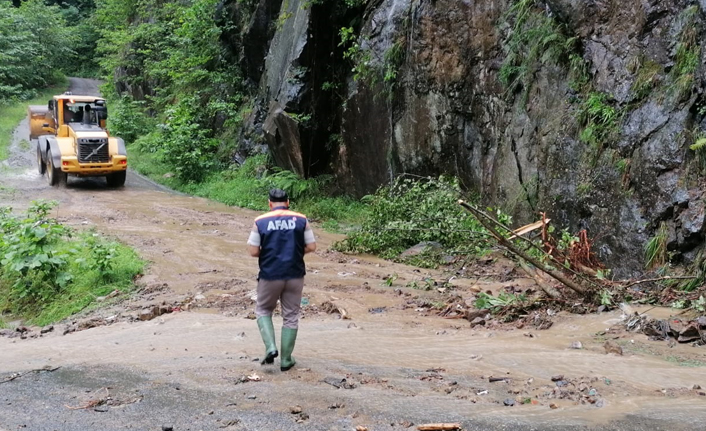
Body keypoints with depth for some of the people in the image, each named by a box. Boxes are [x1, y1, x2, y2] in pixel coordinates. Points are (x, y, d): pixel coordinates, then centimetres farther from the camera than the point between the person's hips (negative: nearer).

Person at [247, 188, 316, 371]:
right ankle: (286, 359, 14)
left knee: (263, 310, 19)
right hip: (295, 275, 1)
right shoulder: (301, 220, -1)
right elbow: (311, 247, -1)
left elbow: (253, 251, -6)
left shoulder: (260, 222, -4)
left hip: (270, 275, -1)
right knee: (291, 316, 12)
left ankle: (270, 347, 0)